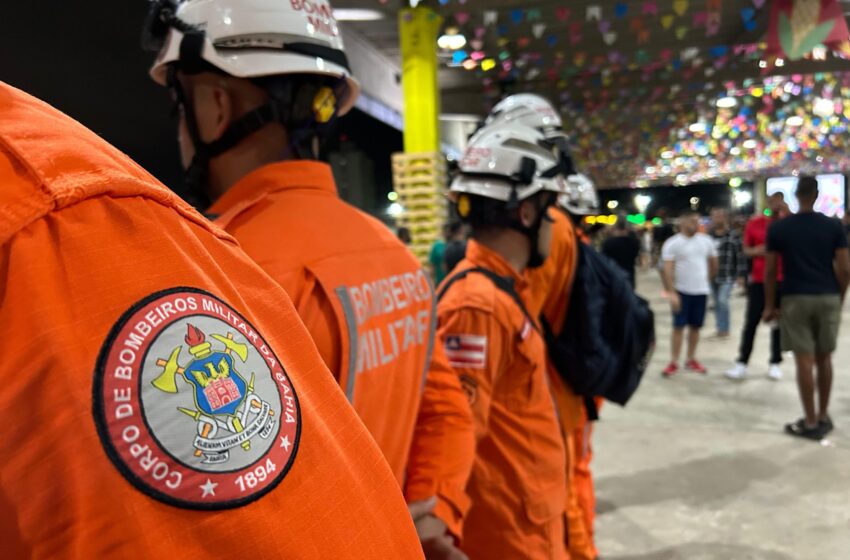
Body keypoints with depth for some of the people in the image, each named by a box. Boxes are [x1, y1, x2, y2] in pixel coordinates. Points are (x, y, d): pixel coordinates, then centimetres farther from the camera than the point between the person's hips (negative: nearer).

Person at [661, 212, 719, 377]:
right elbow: (668, 270, -14)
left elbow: (713, 263, 18)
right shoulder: (672, 243, -9)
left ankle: (691, 360, 23)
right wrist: (671, 293, -19)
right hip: (682, 291, -4)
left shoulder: (706, 241, 4)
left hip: (702, 291, 4)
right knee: (678, 326, -2)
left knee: (695, 326, 10)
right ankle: (674, 362, 5)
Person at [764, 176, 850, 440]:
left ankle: (811, 422, 5)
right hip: (828, 298, 2)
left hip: (796, 299, -2)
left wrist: (769, 305, 8)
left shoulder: (778, 228, -1)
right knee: (824, 359, 13)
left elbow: (770, 271, 0)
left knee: (805, 361, 0)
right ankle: (823, 417, 24)